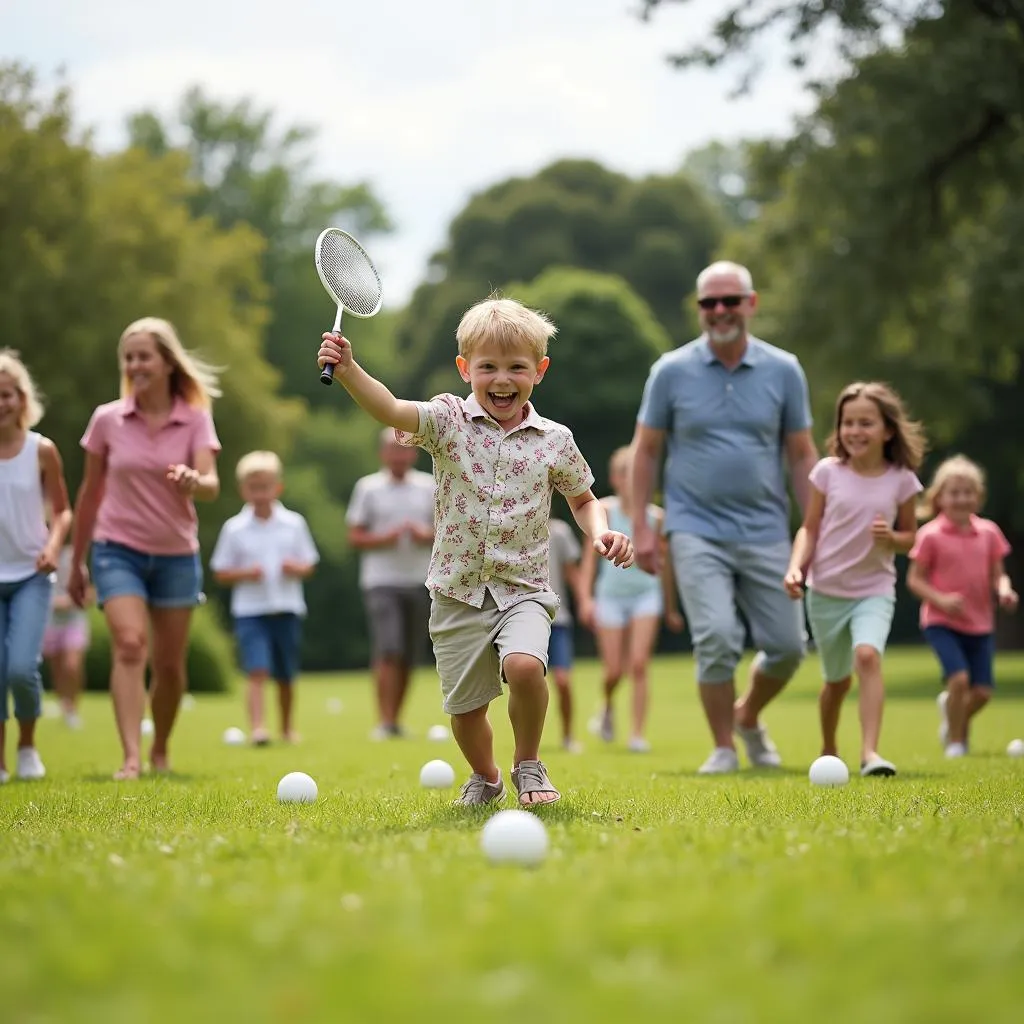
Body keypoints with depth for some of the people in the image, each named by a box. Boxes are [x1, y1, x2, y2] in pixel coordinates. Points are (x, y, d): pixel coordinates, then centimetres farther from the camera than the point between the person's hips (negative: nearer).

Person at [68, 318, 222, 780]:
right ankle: (131, 757, -27)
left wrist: (193, 481, -41)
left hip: (177, 555, 1)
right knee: (128, 644, -22)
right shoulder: (107, 419, -2)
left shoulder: (196, 419, -4)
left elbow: (211, 485, -17)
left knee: (170, 665, 6)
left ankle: (160, 751, 30)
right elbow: (89, 493, 7)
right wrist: (76, 562, 11)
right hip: (118, 550, -1)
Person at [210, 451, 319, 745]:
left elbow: (309, 565, 9)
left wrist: (297, 568, -13)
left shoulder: (294, 524, 4)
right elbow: (220, 572, 2)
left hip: (287, 609, 2)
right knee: (257, 671, -17)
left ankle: (288, 727, 29)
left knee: (286, 676, 12)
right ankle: (257, 727, -23)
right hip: (250, 610, -2)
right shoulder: (234, 528, 0)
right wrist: (245, 573, -16)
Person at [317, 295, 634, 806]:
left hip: (524, 587, -1)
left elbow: (583, 499, 16)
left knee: (524, 665, -28)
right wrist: (348, 370, -39)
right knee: (464, 704, 9)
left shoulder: (555, 440, 1)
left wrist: (601, 532, -5)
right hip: (458, 590, 1)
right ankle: (485, 778, 40)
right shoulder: (449, 420, -4)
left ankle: (528, 763, -1)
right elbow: (392, 409, -21)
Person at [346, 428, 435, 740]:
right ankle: (385, 722, -17)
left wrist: (427, 535, -8)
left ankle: (396, 720, 14)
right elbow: (355, 537, 1)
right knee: (388, 652, -16)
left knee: (409, 657, 4)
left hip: (419, 582, 3)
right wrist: (385, 538, -16)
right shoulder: (368, 488, 2)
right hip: (381, 581, -3)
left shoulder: (429, 487, 9)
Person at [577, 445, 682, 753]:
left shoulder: (655, 516, 1)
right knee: (613, 671, -2)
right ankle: (608, 706, 33)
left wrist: (671, 607, 19)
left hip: (646, 592, 1)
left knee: (639, 664, -12)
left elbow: (662, 562, 12)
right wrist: (585, 598, -15)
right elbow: (590, 556, -4)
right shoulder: (604, 510, -4)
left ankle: (638, 734, -8)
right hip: (611, 593, -1)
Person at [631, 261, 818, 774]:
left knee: (787, 645, 1)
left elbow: (802, 455, 7)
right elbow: (646, 449, 5)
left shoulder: (784, 370, 3)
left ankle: (749, 717, 31)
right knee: (717, 638, -16)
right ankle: (723, 748, 0)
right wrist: (641, 526, -1)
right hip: (697, 531, -2)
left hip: (766, 533, 2)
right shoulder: (671, 371, 0)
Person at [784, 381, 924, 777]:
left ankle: (870, 752, -31)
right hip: (826, 591, 1)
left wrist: (891, 538, -16)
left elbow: (910, 537, 7)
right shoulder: (828, 472, -4)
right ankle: (828, 752, 38)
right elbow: (810, 529, 2)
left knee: (868, 655, -28)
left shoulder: (902, 480, -4)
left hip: (875, 590, -1)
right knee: (837, 680, 13)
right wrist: (796, 567, -15)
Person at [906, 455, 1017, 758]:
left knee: (982, 690, 1)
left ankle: (953, 713, 35)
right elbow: (914, 579, -5)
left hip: (980, 624, 4)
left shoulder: (988, 532, 4)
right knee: (959, 677, -21)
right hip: (941, 622, -4)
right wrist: (941, 600, -20)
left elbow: (997, 574, 11)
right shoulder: (931, 535, -8)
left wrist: (1004, 590, -11)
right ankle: (955, 742, -1)